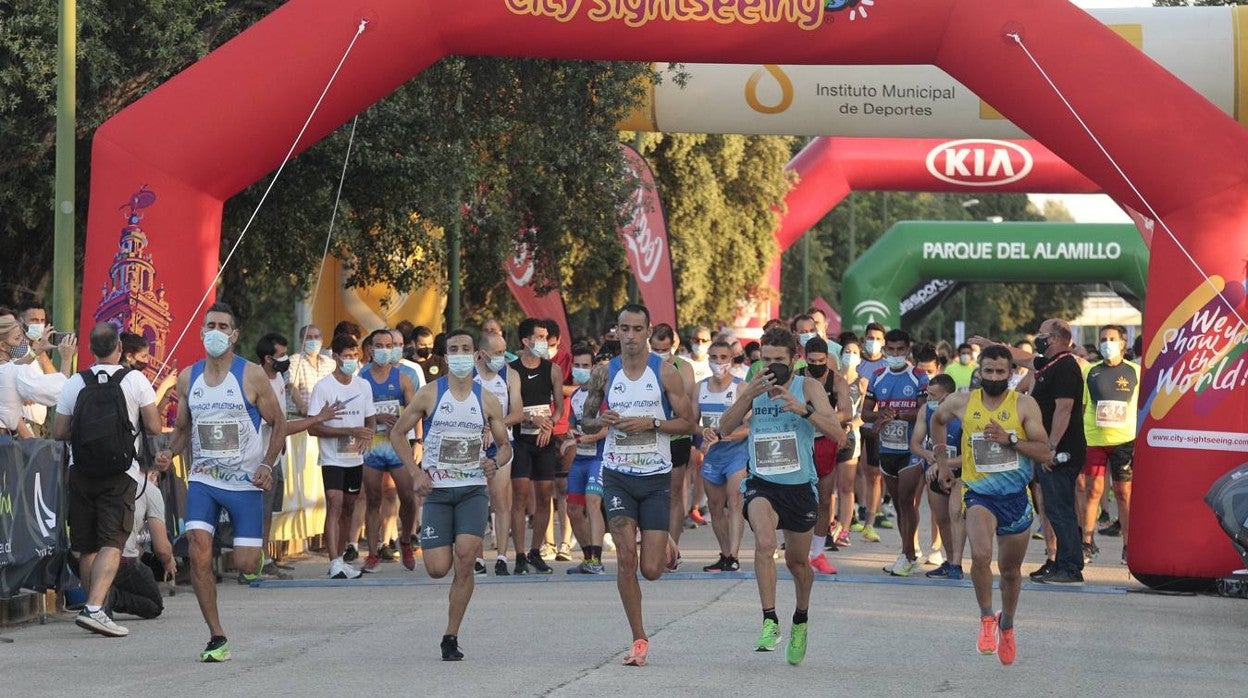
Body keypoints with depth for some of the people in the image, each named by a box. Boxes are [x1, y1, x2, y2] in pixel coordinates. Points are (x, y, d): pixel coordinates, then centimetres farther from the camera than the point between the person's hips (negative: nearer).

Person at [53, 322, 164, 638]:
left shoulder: (74, 383, 2)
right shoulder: (135, 380, -4)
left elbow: (58, 432, 3)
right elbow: (154, 427, -4)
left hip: (80, 470, 3)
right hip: (119, 474, -3)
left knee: (87, 547, 12)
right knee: (111, 543, -9)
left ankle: (96, 608, 21)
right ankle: (94, 609, -25)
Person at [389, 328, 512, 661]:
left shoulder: (487, 401, 5)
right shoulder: (429, 395, 0)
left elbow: (505, 445, 13)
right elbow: (397, 433, 5)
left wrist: (494, 462, -10)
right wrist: (417, 472, -6)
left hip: (473, 490, 1)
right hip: (437, 491, -1)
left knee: (465, 557, -18)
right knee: (438, 569, -9)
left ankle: (451, 636, -7)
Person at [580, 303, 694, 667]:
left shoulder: (666, 372, -2)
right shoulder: (604, 374, 4)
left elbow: (687, 423, -1)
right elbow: (586, 422, 13)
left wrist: (650, 423, -15)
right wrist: (602, 421, -10)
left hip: (657, 477, -1)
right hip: (617, 475, 1)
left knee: (651, 569, -2)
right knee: (626, 556, -13)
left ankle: (665, 546, 37)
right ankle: (639, 639, -3)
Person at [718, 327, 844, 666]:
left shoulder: (808, 388, -5)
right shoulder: (754, 388, 3)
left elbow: (837, 433, -15)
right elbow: (725, 427, -7)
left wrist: (803, 409, -29)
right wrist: (749, 396, -21)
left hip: (801, 486, 0)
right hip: (762, 484, 0)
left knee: (797, 561, 15)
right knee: (764, 543, -28)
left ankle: (801, 619, 42)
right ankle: (770, 621, -27)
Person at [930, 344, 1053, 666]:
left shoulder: (1024, 405, -7)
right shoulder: (961, 403, -2)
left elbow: (1045, 453, -10)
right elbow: (937, 421, 21)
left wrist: (1009, 439, -22)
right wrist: (942, 461, 17)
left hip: (1016, 496, 1)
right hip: (979, 493, -1)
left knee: (1010, 569, 14)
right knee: (980, 555, -27)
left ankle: (1007, 624, 40)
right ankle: (986, 619, -7)